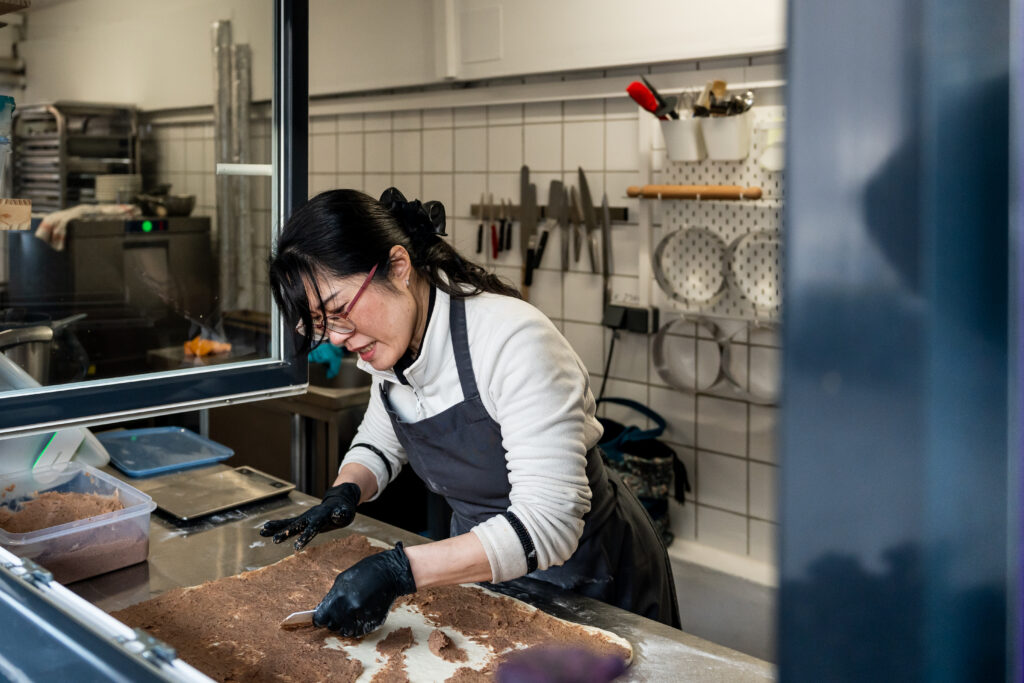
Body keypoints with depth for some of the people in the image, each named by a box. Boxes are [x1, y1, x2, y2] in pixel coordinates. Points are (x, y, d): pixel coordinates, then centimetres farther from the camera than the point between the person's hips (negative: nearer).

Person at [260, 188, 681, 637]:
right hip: (483, 565, 7)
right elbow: (381, 440, 11)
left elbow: (548, 524, -37)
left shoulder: (511, 342, -33)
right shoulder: (392, 344, -9)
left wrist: (399, 570, -44)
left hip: (589, 579, -6)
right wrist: (345, 494, -11)